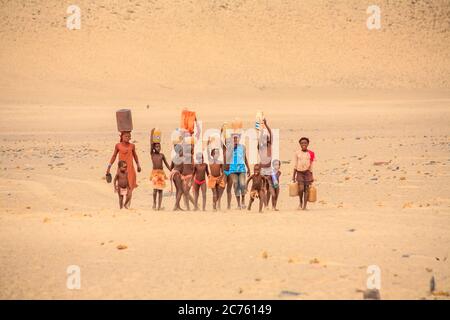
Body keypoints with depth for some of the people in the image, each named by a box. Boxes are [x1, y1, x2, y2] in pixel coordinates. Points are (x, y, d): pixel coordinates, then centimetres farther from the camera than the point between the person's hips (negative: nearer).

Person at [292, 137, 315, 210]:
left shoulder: (310, 154, 3)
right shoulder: (297, 153, 3)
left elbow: (311, 166, 7)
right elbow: (295, 165, 8)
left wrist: (311, 176, 5)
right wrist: (293, 176, 6)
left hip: (307, 172, 1)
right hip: (299, 172, -1)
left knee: (306, 189, -2)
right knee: (301, 188, -15)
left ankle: (304, 205, 2)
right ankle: (301, 202, 8)